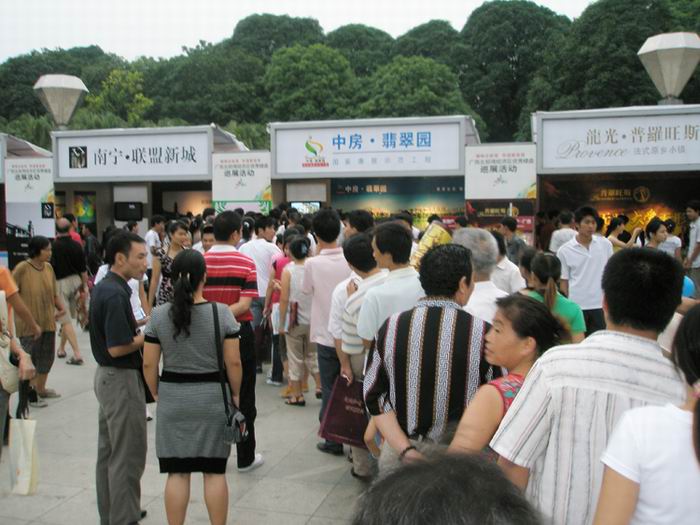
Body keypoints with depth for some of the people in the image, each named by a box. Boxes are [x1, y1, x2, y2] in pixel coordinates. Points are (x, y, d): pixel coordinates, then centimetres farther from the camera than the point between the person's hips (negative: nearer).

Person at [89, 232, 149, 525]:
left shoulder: (104, 288, 8)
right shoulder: (116, 294, -23)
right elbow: (117, 348, -25)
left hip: (107, 376, 10)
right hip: (122, 379, -10)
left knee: (109, 450, 18)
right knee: (128, 455, 0)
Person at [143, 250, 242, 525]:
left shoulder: (158, 315, -4)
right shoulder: (221, 312, -9)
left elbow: (149, 364, -2)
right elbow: (234, 362, -8)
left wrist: (157, 394, 13)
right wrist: (235, 394, 6)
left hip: (172, 399, 1)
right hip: (213, 398, -1)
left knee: (177, 472, 9)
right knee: (214, 471, 9)